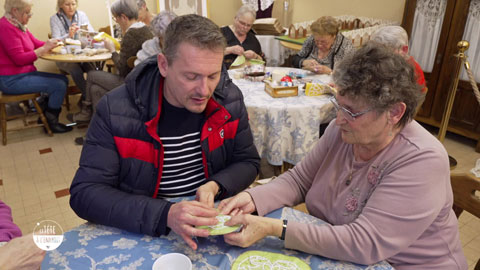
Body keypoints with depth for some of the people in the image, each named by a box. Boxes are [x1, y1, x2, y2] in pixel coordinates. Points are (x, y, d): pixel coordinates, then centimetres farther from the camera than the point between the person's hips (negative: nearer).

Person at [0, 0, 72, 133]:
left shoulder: (19, 25, 11)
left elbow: (36, 43, 11)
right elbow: (19, 59, -22)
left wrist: (50, 44, -7)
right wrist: (44, 48, -21)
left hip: (24, 73, 10)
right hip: (12, 80, -10)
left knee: (63, 79, 7)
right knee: (59, 85, -18)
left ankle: (46, 115, 14)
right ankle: (51, 123, -1)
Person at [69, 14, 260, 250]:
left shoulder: (229, 99, -8)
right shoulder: (114, 110, -17)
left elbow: (248, 162, 2)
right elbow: (85, 193, -17)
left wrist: (215, 186, -20)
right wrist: (164, 215, -31)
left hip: (215, 222, 2)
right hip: (142, 234, -1)